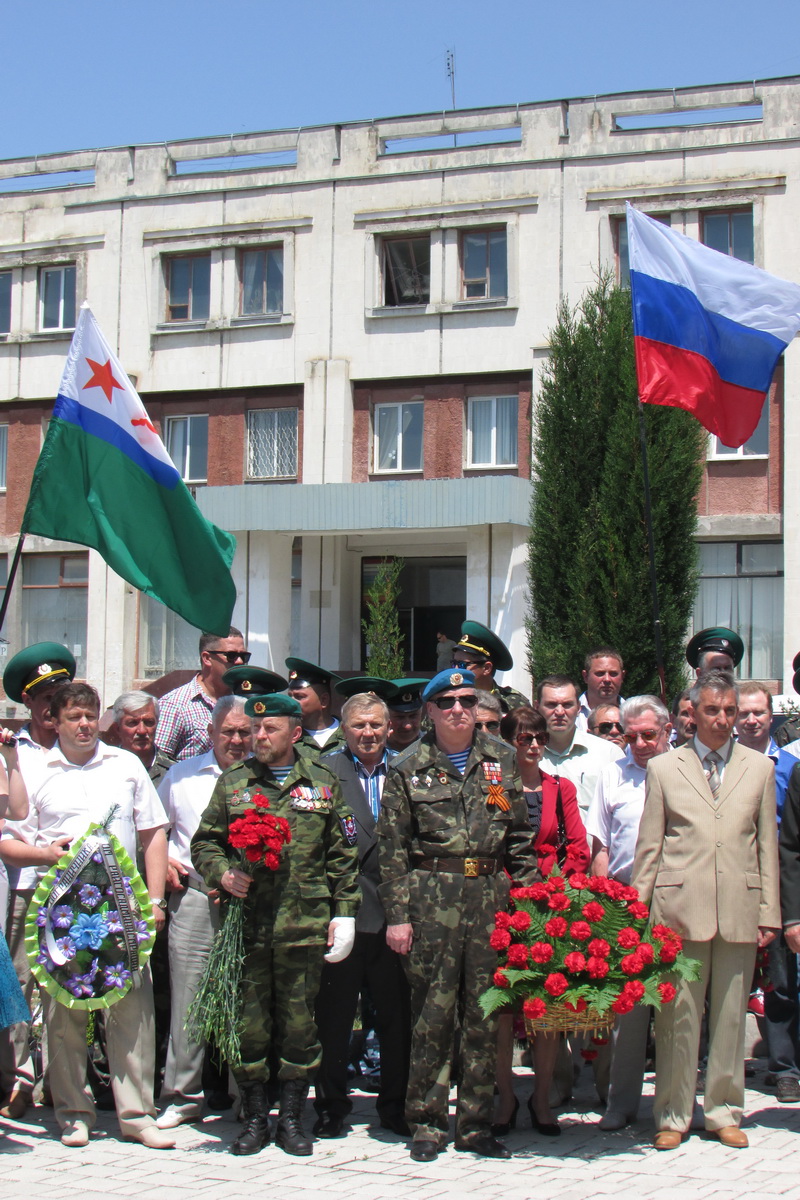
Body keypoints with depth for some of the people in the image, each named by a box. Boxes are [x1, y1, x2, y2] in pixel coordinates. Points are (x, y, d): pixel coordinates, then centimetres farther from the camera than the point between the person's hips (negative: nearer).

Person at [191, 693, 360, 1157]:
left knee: (299, 1022, 4)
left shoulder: (324, 783, 8)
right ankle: (255, 1118, 17)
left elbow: (342, 856, 9)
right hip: (245, 923, 1)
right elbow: (204, 842, 14)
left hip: (304, 926, -1)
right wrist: (223, 874, -6)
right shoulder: (232, 783, 10)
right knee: (248, 1022, 4)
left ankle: (292, 1118, 16)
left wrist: (344, 913, 3)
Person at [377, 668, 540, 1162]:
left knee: (486, 1012, 5)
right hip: (432, 897, -2)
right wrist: (397, 914, -3)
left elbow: (521, 835, 12)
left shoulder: (501, 760, 11)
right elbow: (392, 847, 3)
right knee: (433, 1011, -1)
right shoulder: (409, 768, 5)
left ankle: (477, 1124, 14)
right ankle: (428, 1124, 10)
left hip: (492, 894, 2)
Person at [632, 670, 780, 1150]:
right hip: (680, 908, -1)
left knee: (731, 1016, 7)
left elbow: (767, 845, 11)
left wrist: (769, 912, 5)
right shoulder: (664, 768, 8)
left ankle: (725, 1112, 20)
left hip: (739, 911, 2)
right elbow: (649, 846, 7)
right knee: (677, 1016, 1)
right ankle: (673, 1115, 12)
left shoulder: (760, 768, 12)